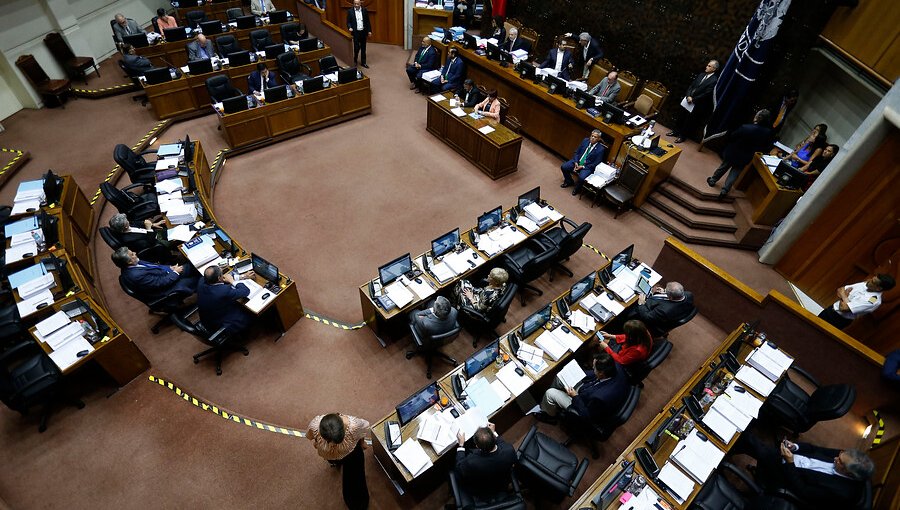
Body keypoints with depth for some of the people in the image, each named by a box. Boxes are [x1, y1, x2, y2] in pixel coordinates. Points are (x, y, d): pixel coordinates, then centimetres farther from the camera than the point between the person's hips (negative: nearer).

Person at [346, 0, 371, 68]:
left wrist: (369, 31, 4)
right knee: (357, 47, -3)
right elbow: (348, 22, -1)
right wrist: (349, 27, -21)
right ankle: (355, 60, 22)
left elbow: (367, 21, 6)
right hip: (355, 32, -2)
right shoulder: (350, 11, -5)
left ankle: (363, 62, 19)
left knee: (363, 48, 8)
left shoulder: (364, 10, 1)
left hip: (363, 32, 2)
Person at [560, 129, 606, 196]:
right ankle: (568, 182, 16)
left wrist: (583, 167, -17)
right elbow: (577, 152, 6)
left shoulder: (600, 149, -14)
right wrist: (576, 163, -9)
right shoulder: (585, 140, 0)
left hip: (587, 167, -5)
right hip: (577, 161, 5)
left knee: (581, 177, -31)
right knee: (563, 167, -12)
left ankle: (577, 188, 5)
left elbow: (596, 164, -13)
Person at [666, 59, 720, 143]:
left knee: (689, 120, 6)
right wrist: (688, 96, -9)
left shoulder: (714, 80, -16)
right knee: (683, 117, 17)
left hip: (697, 105, -6)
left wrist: (693, 99, -16)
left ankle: (682, 136, 18)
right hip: (689, 100, 6)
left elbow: (707, 94, -19)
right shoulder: (701, 75, 6)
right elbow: (692, 85, 7)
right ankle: (677, 131, 32)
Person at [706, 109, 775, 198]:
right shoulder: (768, 133, -18)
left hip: (732, 153, -2)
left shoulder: (745, 128, -30)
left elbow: (732, 136, -16)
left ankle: (713, 180, 37)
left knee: (723, 167, 20)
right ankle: (725, 190, 11)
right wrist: (752, 148, 12)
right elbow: (764, 147, -4)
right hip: (745, 158, 2)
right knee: (734, 173, 14)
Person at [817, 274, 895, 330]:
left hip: (840, 319, -7)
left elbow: (844, 308, -31)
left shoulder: (873, 301, -28)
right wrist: (844, 296, -16)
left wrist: (843, 295, -14)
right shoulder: (865, 284, -4)